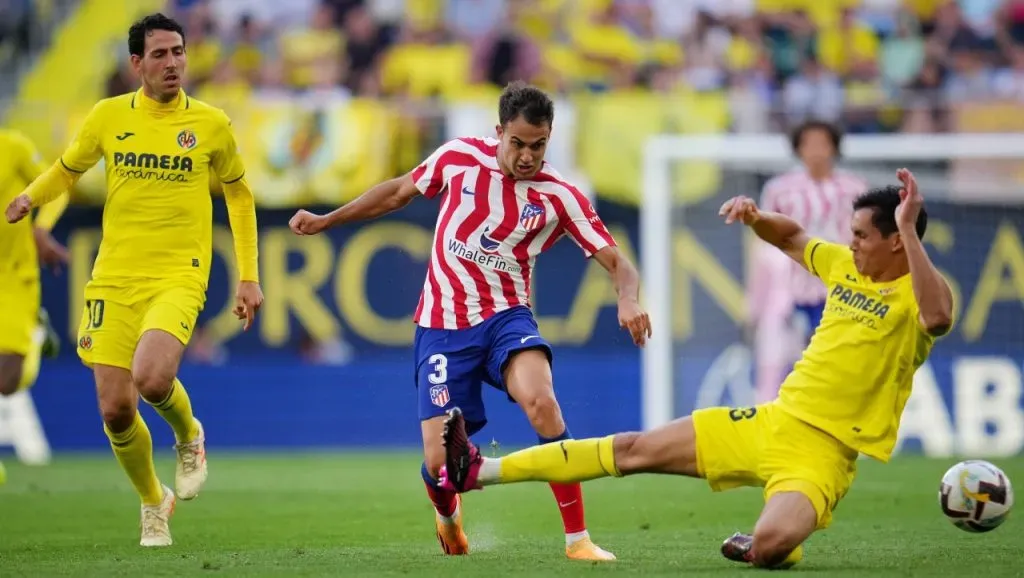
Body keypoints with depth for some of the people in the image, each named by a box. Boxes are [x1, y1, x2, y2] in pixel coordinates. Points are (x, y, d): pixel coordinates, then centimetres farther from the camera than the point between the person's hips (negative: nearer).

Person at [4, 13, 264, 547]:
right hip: (114, 279, 2)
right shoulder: (108, 117, 3)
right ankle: (152, 502, 22)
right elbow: (67, 168, 22)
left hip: (178, 278, -2)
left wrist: (248, 278, 11)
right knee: (115, 409, -4)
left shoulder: (211, 124, 1)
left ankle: (189, 437, 6)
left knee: (152, 378, -28)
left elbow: (238, 193, 14)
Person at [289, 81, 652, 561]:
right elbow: (399, 192, 15)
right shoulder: (459, 157, -2)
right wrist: (325, 220, 17)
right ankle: (448, 517, 33)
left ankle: (577, 539, -26)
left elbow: (617, 263, -7)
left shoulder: (559, 197, -5)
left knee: (541, 400, -34)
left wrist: (629, 301, -29)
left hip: (505, 318, -1)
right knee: (438, 461, -8)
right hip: (443, 326, 1)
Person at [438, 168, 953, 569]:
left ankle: (775, 540, 4)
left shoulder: (913, 294, -13)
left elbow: (937, 317, -39)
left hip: (820, 450, -7)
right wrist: (755, 217, 7)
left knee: (770, 545, -35)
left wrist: (909, 230, -39)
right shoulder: (846, 265, 10)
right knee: (634, 450, 5)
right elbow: (791, 238, 29)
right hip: (770, 420, 7)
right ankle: (479, 471, 8)